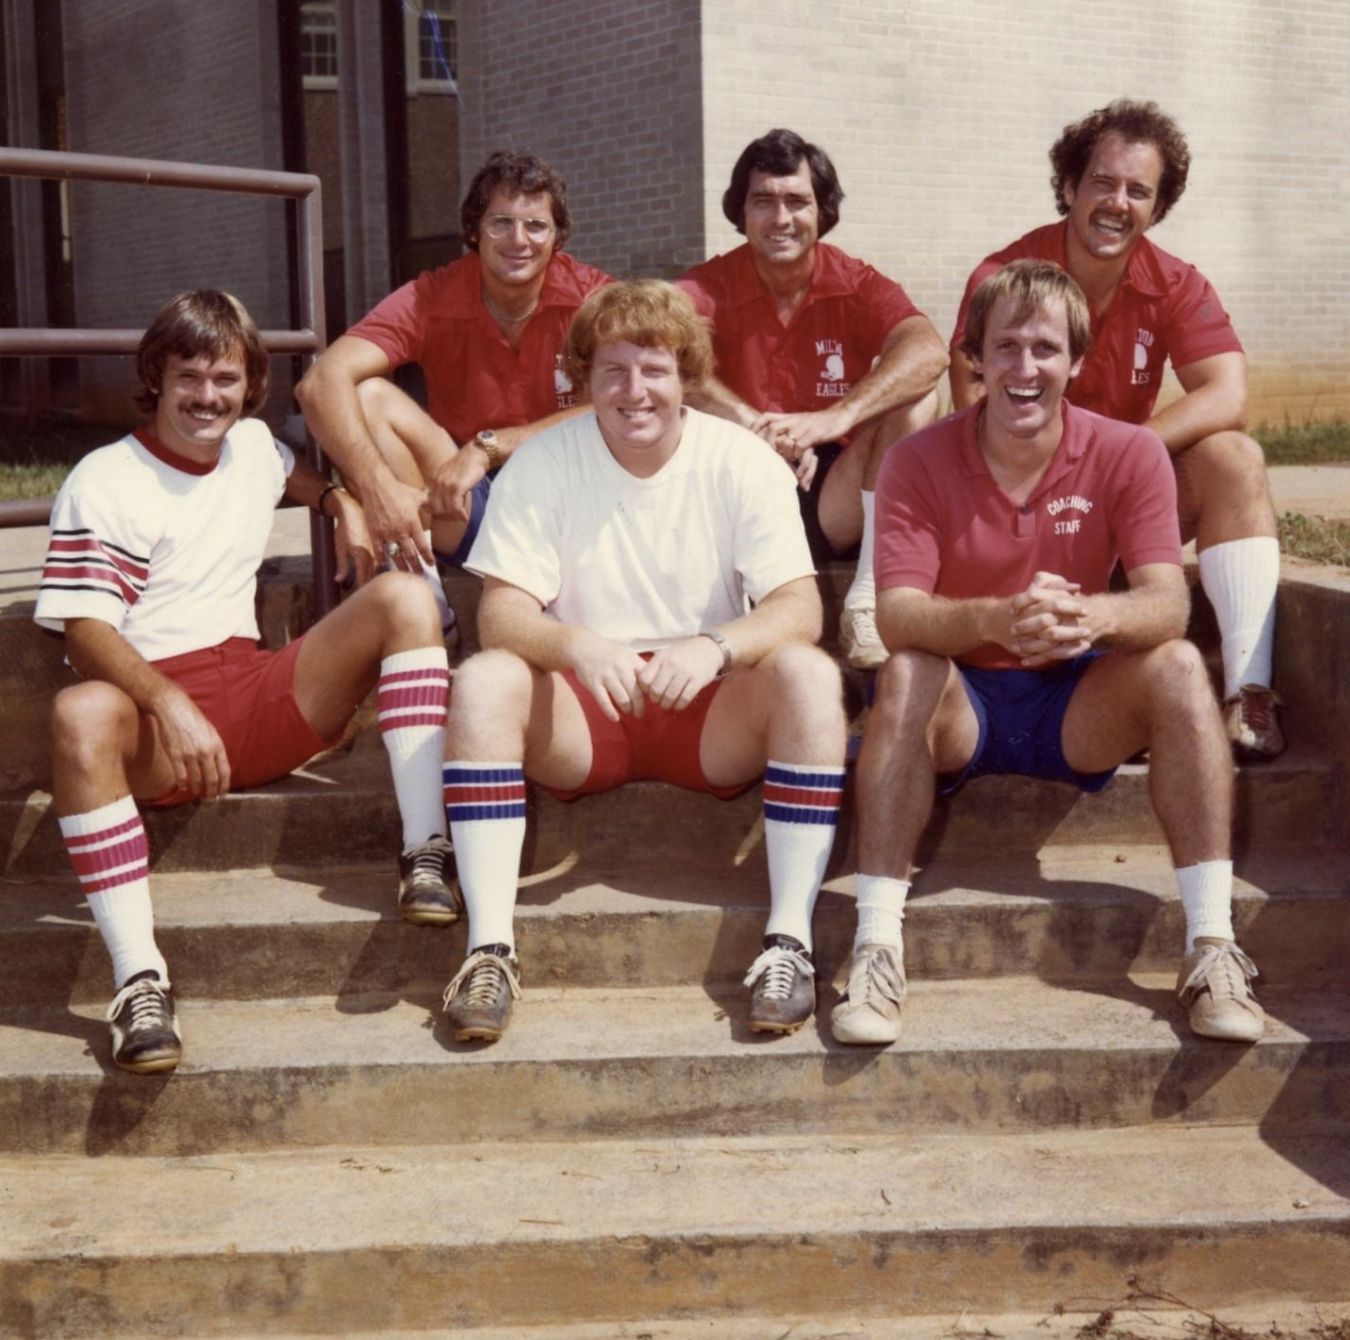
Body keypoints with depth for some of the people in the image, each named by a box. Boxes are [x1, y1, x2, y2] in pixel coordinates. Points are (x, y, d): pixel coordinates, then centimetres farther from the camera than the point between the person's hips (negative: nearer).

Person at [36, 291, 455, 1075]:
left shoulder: (254, 446, 17)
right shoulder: (104, 483, -3)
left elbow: (301, 473, 43)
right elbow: (85, 630, -14)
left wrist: (344, 503, 20)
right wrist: (171, 706, -30)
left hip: (257, 703, 5)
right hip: (153, 727, -5)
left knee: (404, 597, -13)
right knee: (80, 715, -41)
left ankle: (426, 850, -24)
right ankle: (140, 980, -41)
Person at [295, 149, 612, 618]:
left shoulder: (590, 295, -9)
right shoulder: (432, 299, -8)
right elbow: (322, 382, -21)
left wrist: (488, 446, -27)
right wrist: (377, 486, -37)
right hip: (469, 511, 1)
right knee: (369, 396, -19)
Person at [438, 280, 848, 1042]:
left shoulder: (744, 461, -4)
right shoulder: (545, 463, -3)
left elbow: (801, 606, -14)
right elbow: (501, 613, -11)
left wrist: (716, 646, -35)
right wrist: (578, 646, -34)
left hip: (712, 717, 0)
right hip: (580, 720, 0)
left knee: (810, 674, -28)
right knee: (483, 682, -28)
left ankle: (791, 939, -27)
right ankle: (491, 947, -29)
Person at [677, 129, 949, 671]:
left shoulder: (856, 285, -3)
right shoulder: (711, 286, -3)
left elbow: (928, 351, -24)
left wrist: (837, 418, -39)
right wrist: (750, 423, -39)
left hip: (834, 504, 1)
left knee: (914, 398, -21)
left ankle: (870, 596, -23)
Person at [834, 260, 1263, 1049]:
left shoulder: (1128, 456, -7)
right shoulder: (920, 464, -11)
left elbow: (1168, 601, -19)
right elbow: (896, 615, -23)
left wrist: (1099, 615, -43)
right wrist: (996, 619, -44)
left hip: (1076, 703, 1)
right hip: (959, 705, -1)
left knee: (1178, 667, -25)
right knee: (906, 675, -32)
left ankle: (1213, 947, -24)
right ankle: (877, 948, -32)